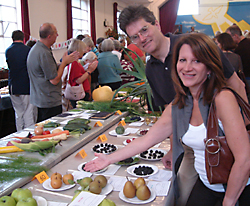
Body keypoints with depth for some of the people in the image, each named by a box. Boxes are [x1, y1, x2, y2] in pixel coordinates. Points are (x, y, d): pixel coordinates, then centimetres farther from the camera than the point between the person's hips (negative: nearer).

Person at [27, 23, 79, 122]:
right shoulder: (44, 53, -22)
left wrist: (66, 61, 12)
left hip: (39, 98, 10)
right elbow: (54, 80, -20)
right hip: (49, 102, -10)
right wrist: (64, 62, -8)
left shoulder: (36, 48, 11)